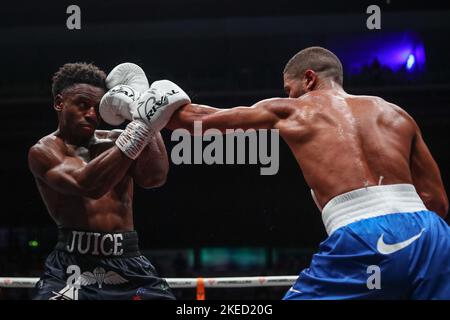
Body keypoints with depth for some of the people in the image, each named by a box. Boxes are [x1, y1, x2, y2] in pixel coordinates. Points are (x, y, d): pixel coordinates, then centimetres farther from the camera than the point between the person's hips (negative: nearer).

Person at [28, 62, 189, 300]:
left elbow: (154, 178, -5)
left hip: (128, 264, 4)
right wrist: (142, 126, -24)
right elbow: (88, 185, -20)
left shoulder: (115, 141, 13)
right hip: (73, 265, -4)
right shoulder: (44, 151, 0)